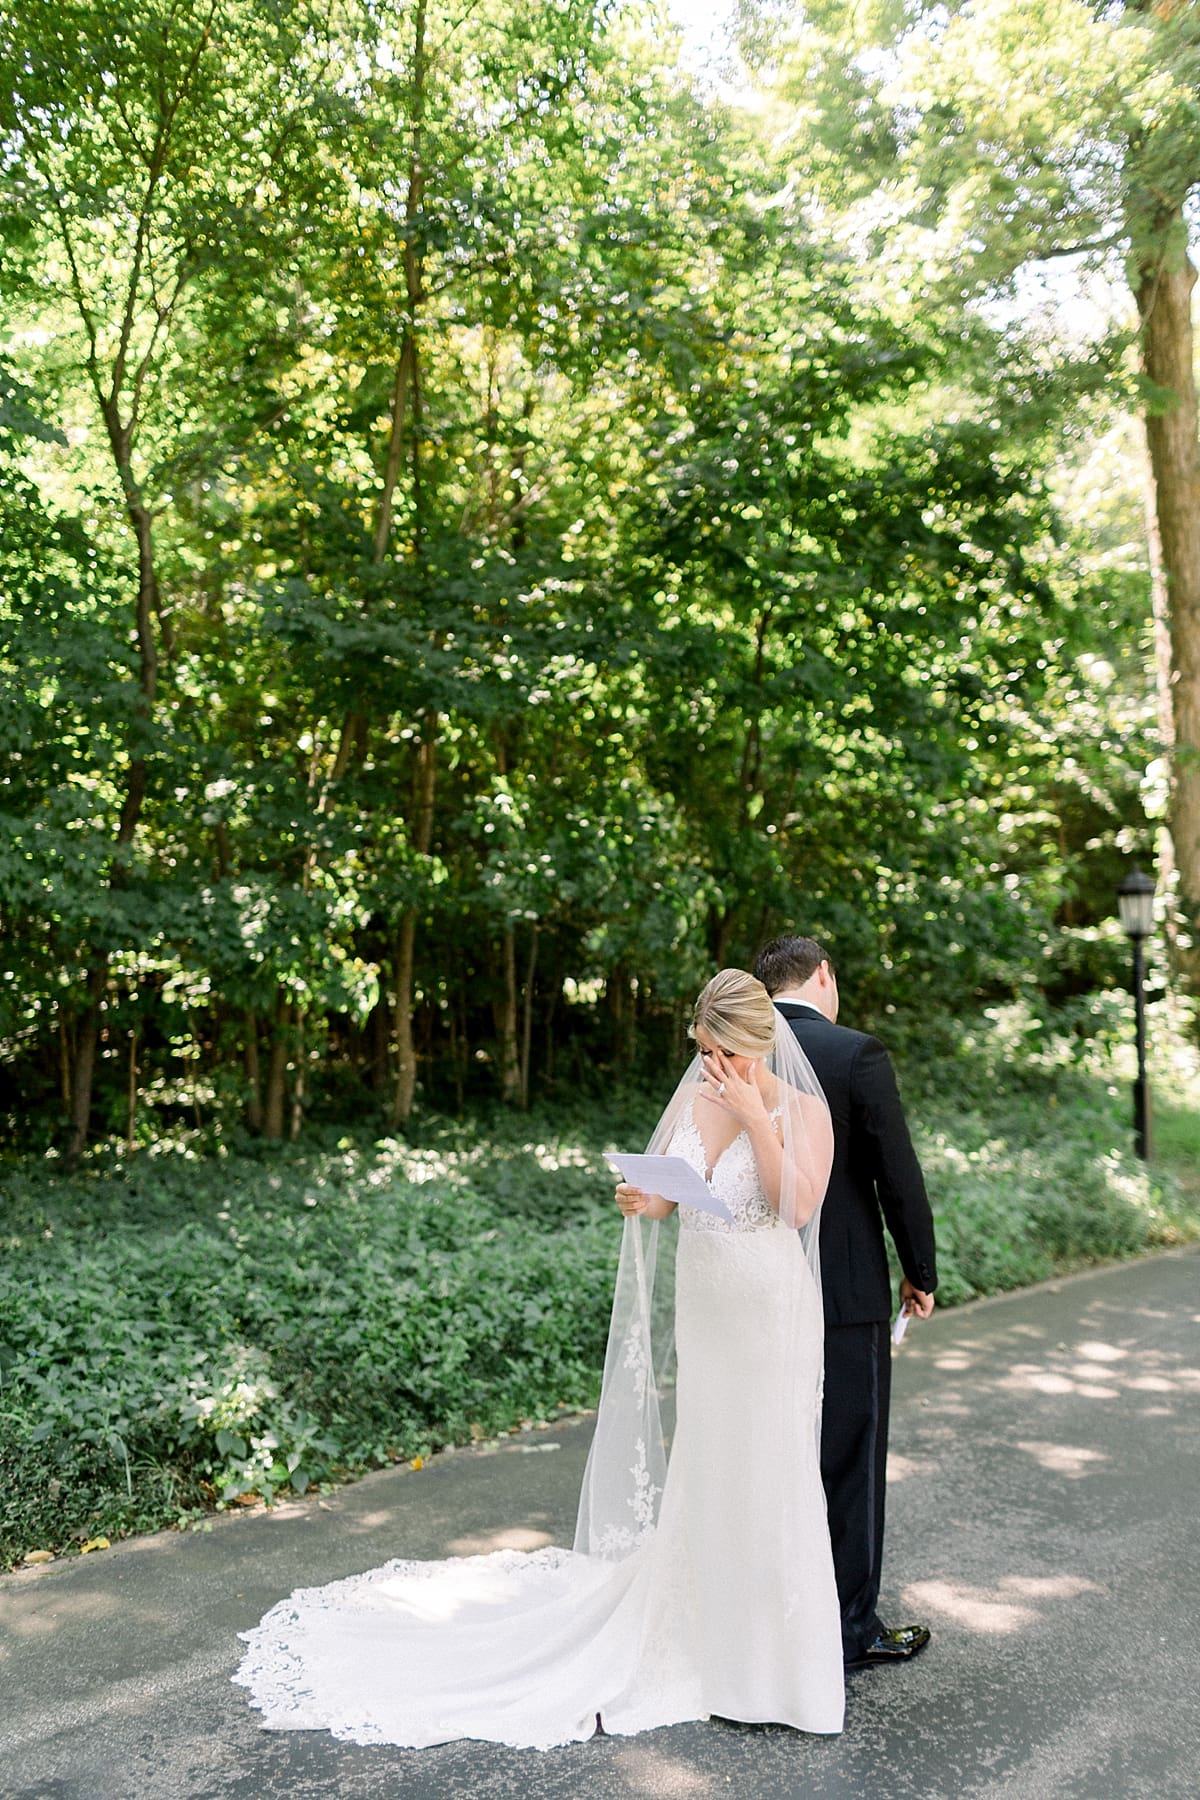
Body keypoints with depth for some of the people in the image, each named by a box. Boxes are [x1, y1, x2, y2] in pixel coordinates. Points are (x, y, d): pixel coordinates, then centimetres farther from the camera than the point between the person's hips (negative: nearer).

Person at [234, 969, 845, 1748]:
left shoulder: (804, 1111, -11)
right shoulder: (693, 1101, 3)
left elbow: (799, 1205, -23)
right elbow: (668, 1198, 8)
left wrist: (756, 1120, -26)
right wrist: (640, 1203, -13)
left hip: (770, 1321, -5)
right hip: (702, 1315, 5)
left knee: (765, 1477, 4)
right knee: (704, 1475, 15)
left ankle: (774, 1658, 23)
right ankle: (709, 1635, 33)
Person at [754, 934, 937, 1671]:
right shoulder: (857, 1053, -14)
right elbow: (900, 1176, -13)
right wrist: (921, 1272, 0)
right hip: (846, 1289, -5)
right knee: (850, 1462, 8)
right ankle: (852, 1628, 19)